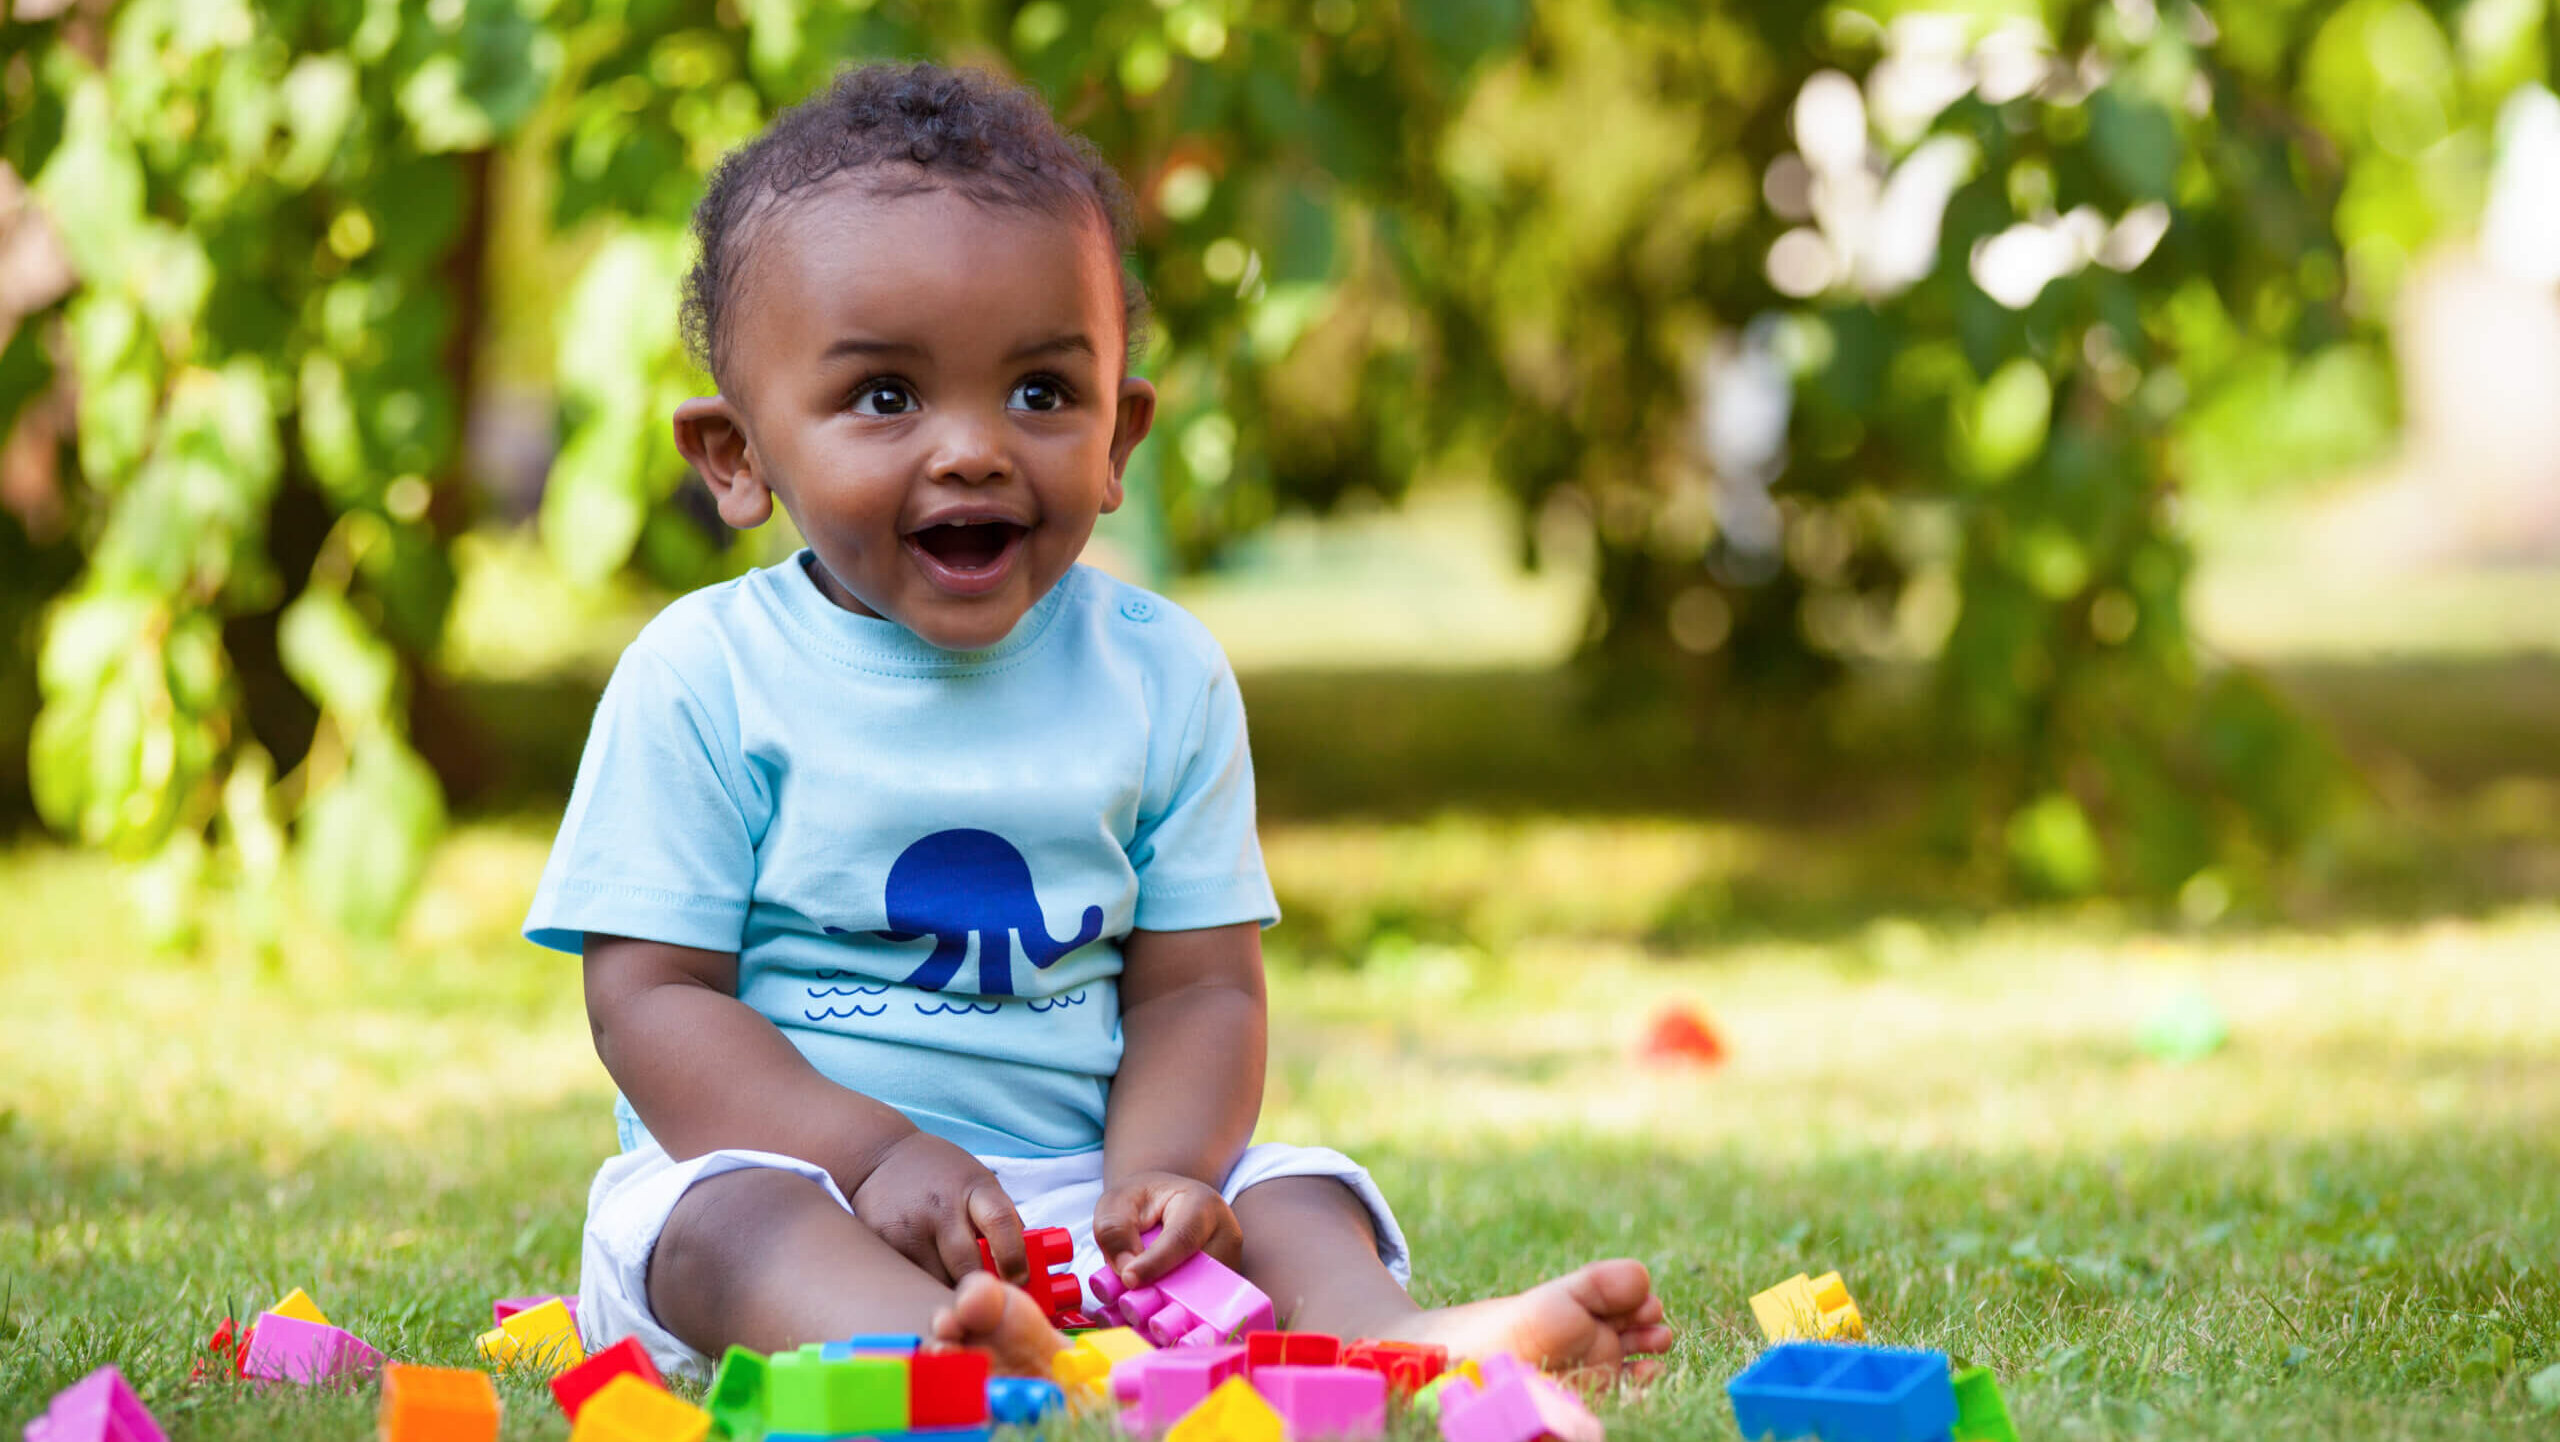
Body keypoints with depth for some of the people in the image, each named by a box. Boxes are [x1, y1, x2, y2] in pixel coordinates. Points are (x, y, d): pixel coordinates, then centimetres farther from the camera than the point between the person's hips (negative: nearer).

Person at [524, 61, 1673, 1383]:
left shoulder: (1160, 675, 7)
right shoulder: (701, 679, -3)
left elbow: (1198, 983, 6)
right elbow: (650, 999, -6)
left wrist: (1156, 1174, -16)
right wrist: (874, 1155, -21)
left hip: (1078, 1186, 4)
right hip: (791, 1162, -4)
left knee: (1294, 1197, -17)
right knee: (720, 1220, -34)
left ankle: (1389, 1337, -50)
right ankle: (946, 1354, -65)